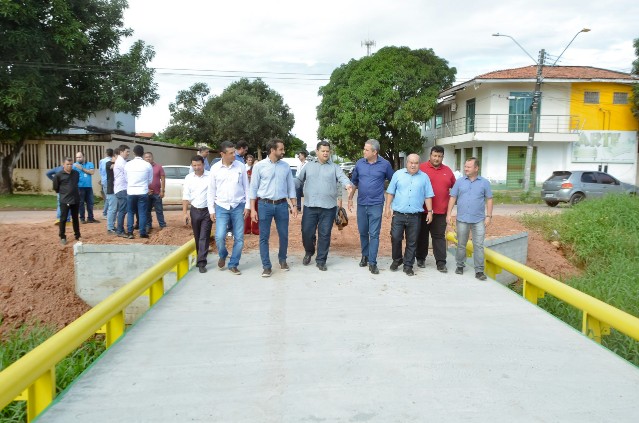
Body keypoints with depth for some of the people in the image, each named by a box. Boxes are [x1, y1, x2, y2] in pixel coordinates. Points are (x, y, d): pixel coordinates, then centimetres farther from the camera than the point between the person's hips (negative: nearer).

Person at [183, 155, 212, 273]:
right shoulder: (189, 178, 3)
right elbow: (186, 196, 5)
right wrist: (185, 213, 0)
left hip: (207, 210, -3)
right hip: (194, 211, 4)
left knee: (204, 237, -5)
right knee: (197, 237, 13)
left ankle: (201, 263, -4)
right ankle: (200, 258, 29)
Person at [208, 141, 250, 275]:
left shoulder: (241, 166, -2)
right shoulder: (215, 168, -2)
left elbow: (246, 187, 3)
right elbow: (211, 190, 3)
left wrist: (247, 206, -1)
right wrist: (211, 210, 1)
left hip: (238, 206, 1)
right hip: (221, 207, -1)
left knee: (239, 238, 3)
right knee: (219, 236, -10)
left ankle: (233, 265, 18)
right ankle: (223, 256, 21)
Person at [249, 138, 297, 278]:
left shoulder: (285, 166, 5)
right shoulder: (259, 166, -3)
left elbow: (291, 186, 10)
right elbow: (253, 188, -1)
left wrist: (294, 205, 6)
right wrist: (253, 209, -5)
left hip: (282, 205, 3)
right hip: (265, 205, -2)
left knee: (284, 235, 10)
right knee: (264, 237, 2)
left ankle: (282, 260, 31)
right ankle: (266, 266, 12)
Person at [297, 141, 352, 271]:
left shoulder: (335, 167, 6)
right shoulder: (308, 166, 12)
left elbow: (342, 177, -12)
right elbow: (298, 181, 15)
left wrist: (348, 184, -33)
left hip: (328, 207, -1)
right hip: (310, 206, 1)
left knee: (325, 235, 3)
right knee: (307, 232, 4)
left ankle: (321, 260, 17)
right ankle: (309, 252, 32)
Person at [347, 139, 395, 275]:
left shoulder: (385, 164, -5)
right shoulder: (359, 163, 3)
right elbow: (354, 182, 13)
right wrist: (350, 199, 11)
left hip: (376, 205, -3)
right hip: (361, 204, 3)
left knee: (374, 234, -4)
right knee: (363, 232, 13)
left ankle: (372, 262, 0)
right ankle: (364, 256, 30)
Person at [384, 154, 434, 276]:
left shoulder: (424, 177, 6)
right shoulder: (398, 174, 4)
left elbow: (428, 196, 6)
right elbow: (390, 192, 6)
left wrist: (430, 211, 0)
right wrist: (387, 208, 0)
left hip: (415, 216, 0)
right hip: (398, 214, 0)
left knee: (412, 242, 6)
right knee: (395, 238, 2)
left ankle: (408, 265, 17)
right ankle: (397, 260, 25)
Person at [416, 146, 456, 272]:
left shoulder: (447, 170, 8)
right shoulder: (421, 168, -3)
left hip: (441, 211, 2)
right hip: (423, 210, -2)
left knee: (439, 236, 4)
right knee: (422, 235, 10)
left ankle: (441, 262, 6)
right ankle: (421, 258, 24)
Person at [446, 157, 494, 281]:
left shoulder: (484, 182, 2)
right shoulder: (459, 182, 4)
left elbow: (489, 200, 3)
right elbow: (453, 198, 5)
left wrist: (489, 216, -3)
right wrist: (449, 214, -2)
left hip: (479, 220, -1)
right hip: (462, 219, 1)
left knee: (479, 245, -1)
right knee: (461, 245, 11)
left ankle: (479, 271, 3)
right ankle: (460, 266, 26)